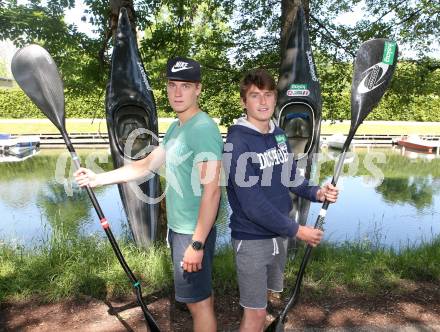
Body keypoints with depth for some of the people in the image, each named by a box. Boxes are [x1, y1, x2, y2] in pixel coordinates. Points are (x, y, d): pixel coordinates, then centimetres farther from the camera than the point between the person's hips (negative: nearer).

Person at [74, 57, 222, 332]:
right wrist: (99, 178, 14)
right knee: (201, 295, 23)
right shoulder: (176, 127, 11)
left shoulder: (203, 129, -20)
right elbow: (148, 164, 16)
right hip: (178, 227, 9)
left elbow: (212, 190, -24)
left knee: (198, 301, 5)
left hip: (193, 232, -9)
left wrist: (197, 243, -24)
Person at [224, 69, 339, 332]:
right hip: (252, 239, -6)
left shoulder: (279, 135, 3)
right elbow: (253, 204, -25)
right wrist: (297, 230, -18)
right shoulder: (237, 143, -21)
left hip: (279, 234, 7)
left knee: (263, 301, 23)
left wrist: (316, 193, -7)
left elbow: (291, 177, 13)